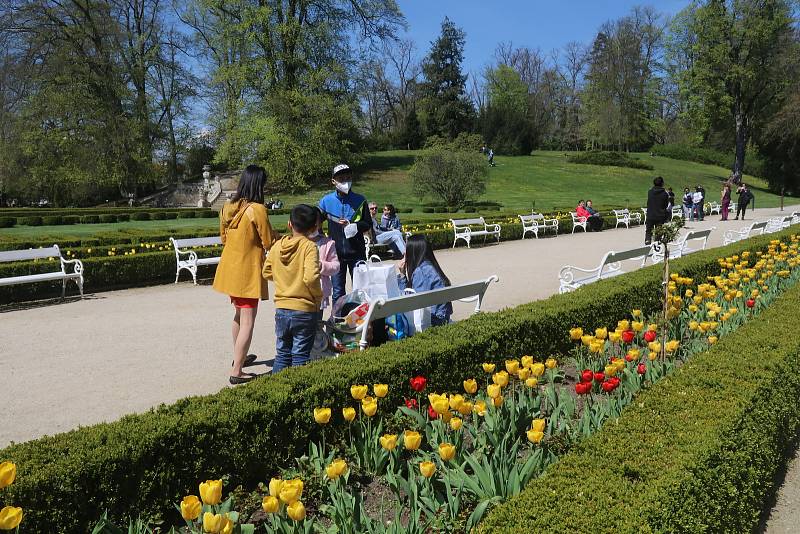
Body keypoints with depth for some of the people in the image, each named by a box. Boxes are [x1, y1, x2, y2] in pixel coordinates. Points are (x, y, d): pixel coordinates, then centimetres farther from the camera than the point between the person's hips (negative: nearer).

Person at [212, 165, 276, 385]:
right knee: (247, 323, -2)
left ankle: (239, 357, 41)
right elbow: (269, 243, -14)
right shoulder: (257, 209, -19)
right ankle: (237, 372, -2)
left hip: (229, 269, 8)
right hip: (247, 271, -8)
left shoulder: (228, 207, 3)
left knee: (239, 314, 25)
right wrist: (273, 233, 5)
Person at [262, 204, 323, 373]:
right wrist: (318, 297, -9)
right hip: (304, 310, -4)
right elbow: (310, 277, -25)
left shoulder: (277, 246, 0)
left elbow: (266, 272, 9)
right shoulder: (309, 247, -14)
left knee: (282, 354, 17)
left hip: (281, 309, 4)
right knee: (300, 357, 7)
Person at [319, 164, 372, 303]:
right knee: (337, 292, 8)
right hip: (336, 253, 0)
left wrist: (353, 226, -14)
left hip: (357, 252, 0)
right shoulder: (326, 201, 0)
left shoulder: (359, 200, -1)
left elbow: (368, 224, 3)